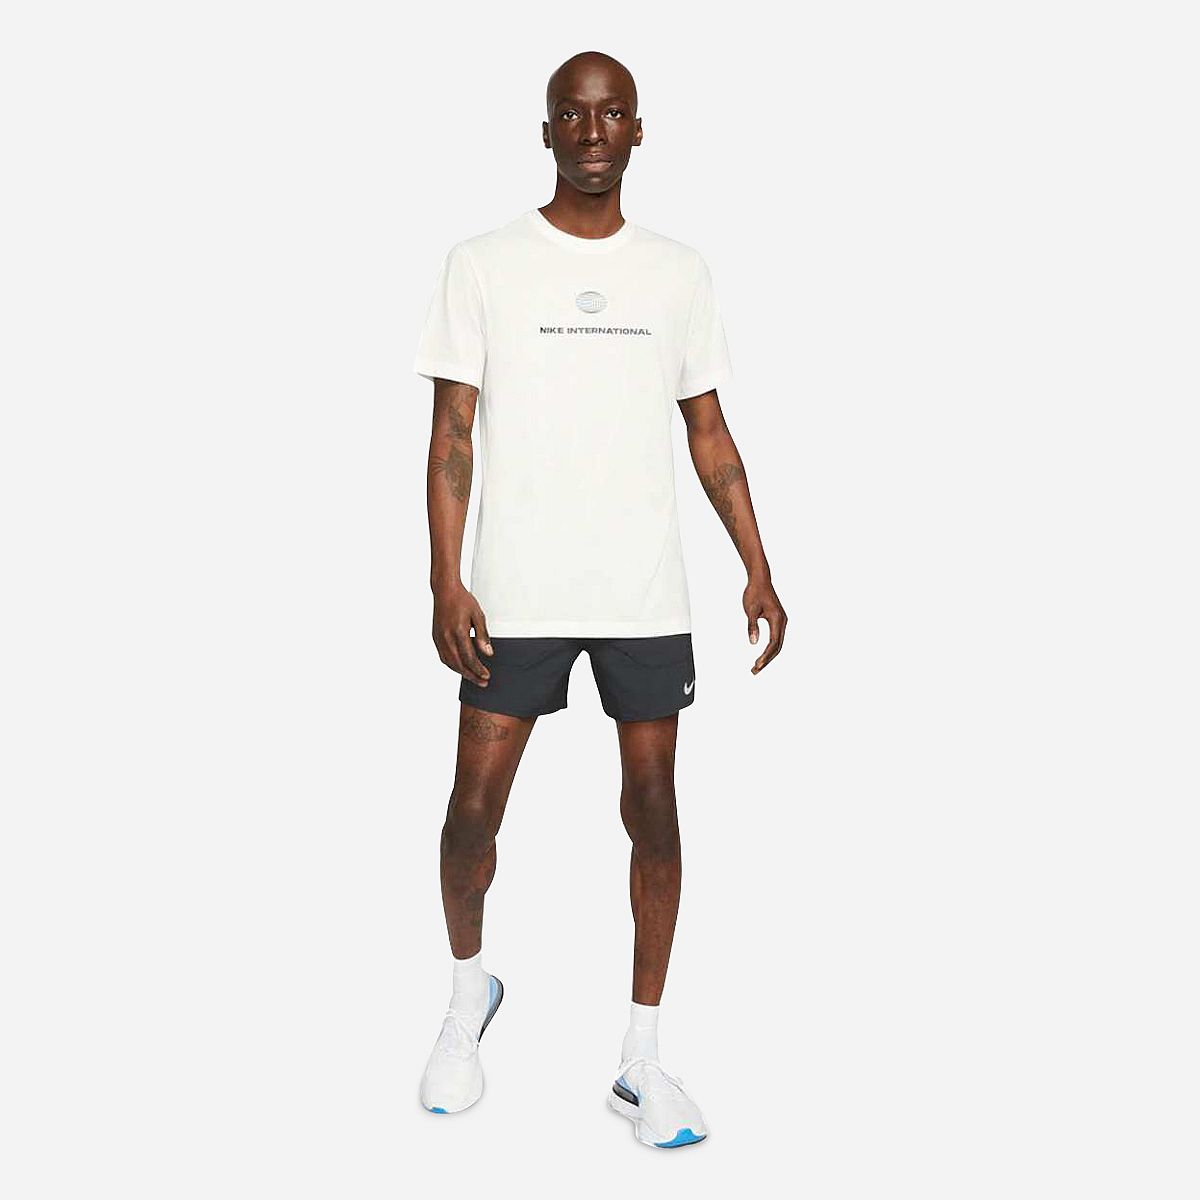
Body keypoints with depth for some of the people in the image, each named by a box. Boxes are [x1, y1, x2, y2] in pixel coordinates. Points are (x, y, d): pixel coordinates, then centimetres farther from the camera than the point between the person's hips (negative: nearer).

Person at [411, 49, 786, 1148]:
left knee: (654, 810, 3)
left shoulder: (679, 273, 9)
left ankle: (643, 1061, 17)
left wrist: (758, 569, 2)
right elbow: (452, 434, -1)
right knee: (475, 804, 2)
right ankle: (470, 993, 32)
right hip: (515, 595, -2)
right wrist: (445, 583, -9)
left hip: (647, 594, 2)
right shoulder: (483, 266, 2)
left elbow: (710, 432, 11)